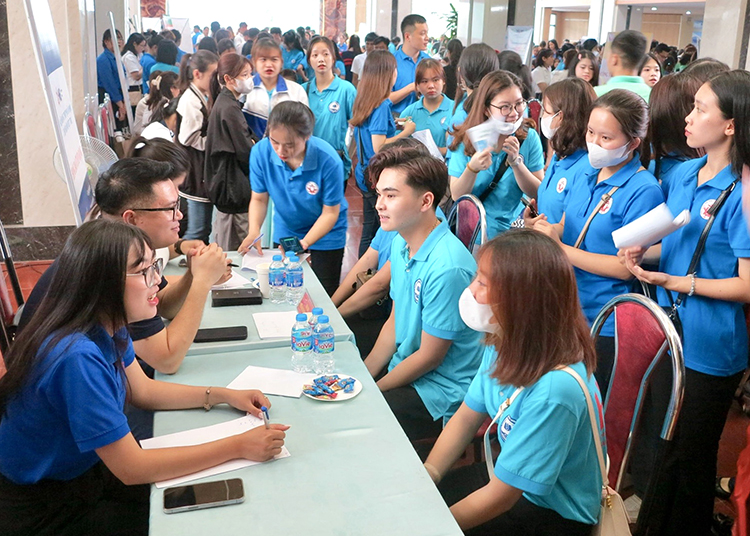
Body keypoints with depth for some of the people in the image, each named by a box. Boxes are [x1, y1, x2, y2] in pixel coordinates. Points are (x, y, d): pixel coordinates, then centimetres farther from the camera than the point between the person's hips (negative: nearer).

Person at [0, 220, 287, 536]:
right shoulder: (78, 356, -34)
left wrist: (222, 396, -2)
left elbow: (143, 391, 9)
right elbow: (131, 468, -29)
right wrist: (238, 447, -27)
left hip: (86, 468, 7)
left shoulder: (108, 326, -8)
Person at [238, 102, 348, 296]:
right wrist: (254, 232, -28)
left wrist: (304, 243, -33)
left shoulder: (329, 161, -31)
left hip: (325, 237, -3)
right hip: (284, 233, 3)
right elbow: (259, 199, -10)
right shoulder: (261, 151, -22)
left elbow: (330, 212, -20)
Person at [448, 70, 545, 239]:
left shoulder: (530, 138, 2)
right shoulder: (465, 139, 0)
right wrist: (472, 168, -22)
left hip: (509, 229, 1)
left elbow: (538, 193, -1)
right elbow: (456, 196, -3)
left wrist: (516, 162, -16)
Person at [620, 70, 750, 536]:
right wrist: (644, 252, -3)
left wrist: (680, 283, -24)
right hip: (666, 332, 7)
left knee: (688, 455, 12)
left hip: (709, 348, -7)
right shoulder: (684, 174, 3)